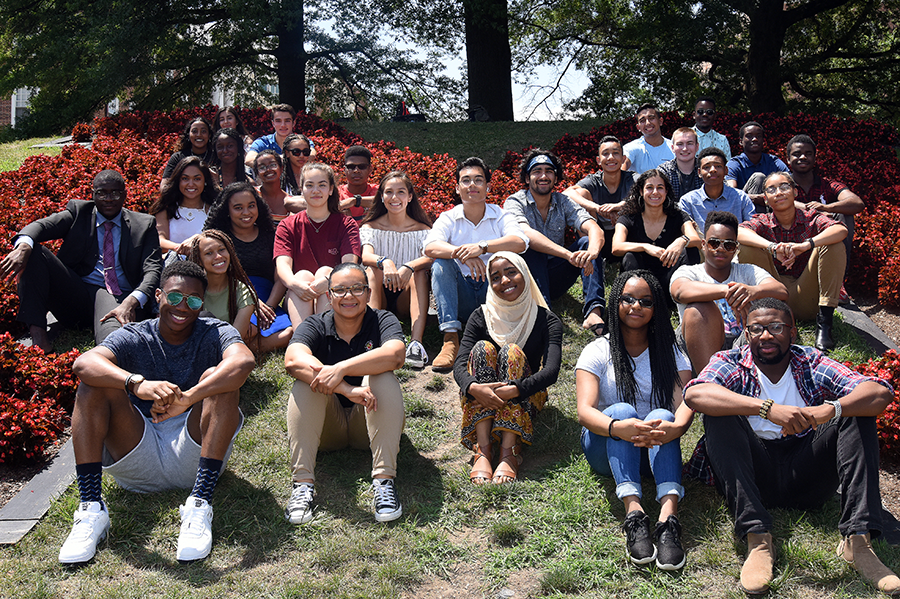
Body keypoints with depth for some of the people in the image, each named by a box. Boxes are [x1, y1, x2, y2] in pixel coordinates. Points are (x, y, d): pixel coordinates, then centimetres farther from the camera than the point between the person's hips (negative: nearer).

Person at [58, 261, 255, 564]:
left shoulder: (215, 333, 0)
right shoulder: (133, 338, 3)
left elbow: (244, 361, -26)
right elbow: (83, 363, -20)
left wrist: (187, 398, -41)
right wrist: (138, 384, -40)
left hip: (193, 457, -1)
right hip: (138, 465, 2)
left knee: (216, 378, -22)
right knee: (94, 383, -13)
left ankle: (200, 505, -30)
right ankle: (91, 509, -20)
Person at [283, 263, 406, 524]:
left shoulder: (383, 321, -4)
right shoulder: (315, 326, -4)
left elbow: (395, 355, -28)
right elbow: (293, 360, -28)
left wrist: (341, 369, -38)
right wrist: (347, 390, -41)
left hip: (370, 423, 0)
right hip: (326, 429, 1)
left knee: (381, 376, -26)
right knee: (307, 379, -24)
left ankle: (384, 479, -33)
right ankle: (303, 483, -32)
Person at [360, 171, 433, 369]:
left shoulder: (422, 229, 7)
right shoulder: (371, 227, 6)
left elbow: (431, 257, -14)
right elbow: (366, 256, -16)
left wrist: (410, 267, -37)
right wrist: (385, 262, -40)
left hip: (406, 298, 0)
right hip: (379, 295, 0)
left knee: (420, 272, -27)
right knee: (372, 269, -28)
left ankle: (416, 341, -44)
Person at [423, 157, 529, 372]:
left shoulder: (501, 216, 4)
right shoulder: (448, 218, 5)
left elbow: (520, 242, -18)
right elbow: (430, 247, -16)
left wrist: (482, 247, -34)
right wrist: (462, 254, -35)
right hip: (462, 300, 1)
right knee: (441, 263, -24)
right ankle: (450, 338, -32)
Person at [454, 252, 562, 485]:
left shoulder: (547, 320, -4)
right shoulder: (481, 317, 0)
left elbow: (551, 371, -20)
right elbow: (459, 364, -13)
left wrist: (513, 390, -37)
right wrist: (473, 387, -36)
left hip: (525, 399, -1)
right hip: (482, 401, 1)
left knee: (512, 351, -27)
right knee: (483, 348, -25)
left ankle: (509, 452, -39)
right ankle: (483, 449, -36)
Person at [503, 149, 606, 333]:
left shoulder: (563, 202, 2)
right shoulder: (515, 202, -8)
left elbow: (594, 229, -15)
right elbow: (526, 234, -30)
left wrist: (592, 250, -41)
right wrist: (568, 254, -45)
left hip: (554, 278, 4)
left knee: (587, 242, -17)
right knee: (532, 247, -31)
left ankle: (594, 311, -33)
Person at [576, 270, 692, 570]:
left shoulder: (670, 353, 9)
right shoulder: (597, 352, 3)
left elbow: (685, 402, -9)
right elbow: (585, 410, -13)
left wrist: (675, 427, -34)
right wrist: (618, 428, -35)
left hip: (655, 451, 1)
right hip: (607, 450, -1)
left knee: (661, 415, -30)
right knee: (622, 409, -30)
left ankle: (668, 518, -49)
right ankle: (634, 513, -46)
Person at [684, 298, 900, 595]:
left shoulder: (812, 364, 6)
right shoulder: (730, 364, 2)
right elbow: (694, 394, -23)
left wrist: (830, 409, -30)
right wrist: (767, 408, -34)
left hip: (805, 479, 2)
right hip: (754, 477, -1)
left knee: (855, 413, -12)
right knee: (719, 414, -23)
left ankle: (858, 539, -23)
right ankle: (757, 538, -32)